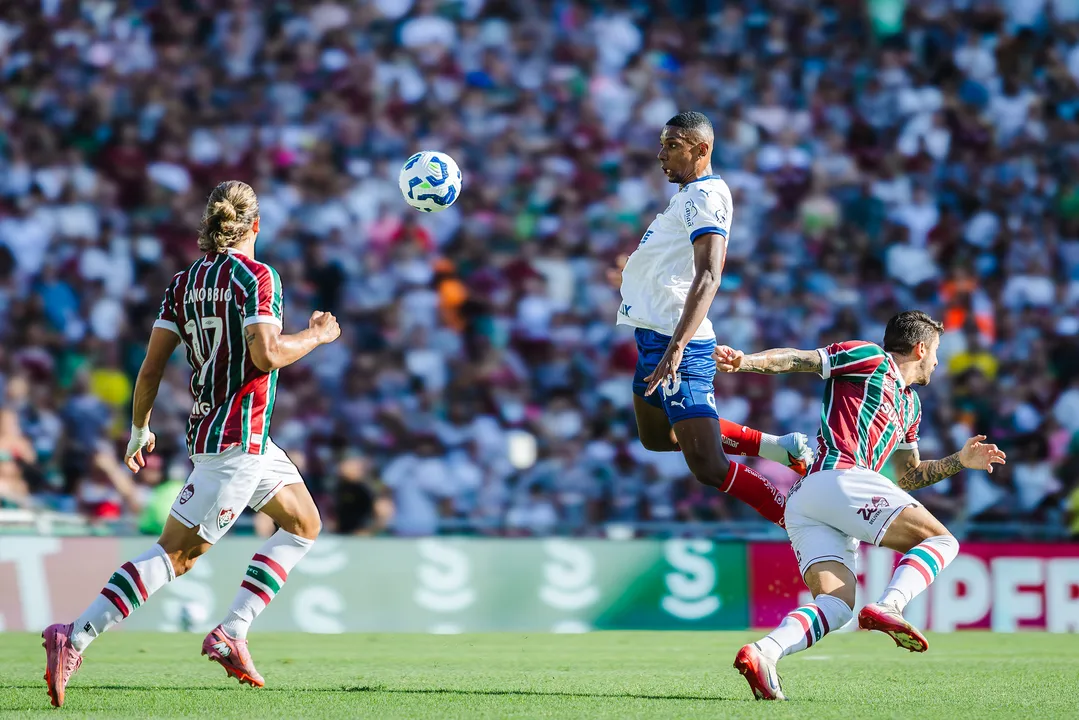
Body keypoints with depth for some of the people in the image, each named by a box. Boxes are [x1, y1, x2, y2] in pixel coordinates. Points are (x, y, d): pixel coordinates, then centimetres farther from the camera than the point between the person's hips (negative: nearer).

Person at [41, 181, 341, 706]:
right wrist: (316, 336, -5)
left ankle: (231, 633, 9)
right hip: (238, 437, -9)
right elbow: (267, 353, -23)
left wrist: (139, 430, 17)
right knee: (176, 553, -10)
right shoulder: (255, 276, -11)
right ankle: (75, 638, -17)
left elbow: (151, 367, 6)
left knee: (304, 523, 19)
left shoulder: (183, 282, 9)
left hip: (208, 428, 9)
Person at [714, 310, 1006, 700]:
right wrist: (744, 361, -13)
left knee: (836, 606, -10)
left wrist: (959, 461, 34)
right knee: (940, 540, -10)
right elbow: (796, 360, 2)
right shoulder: (870, 360, 10)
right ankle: (886, 608, -34)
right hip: (838, 477, -9)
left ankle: (763, 652, -33)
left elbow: (908, 477, 42)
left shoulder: (910, 405, 36)